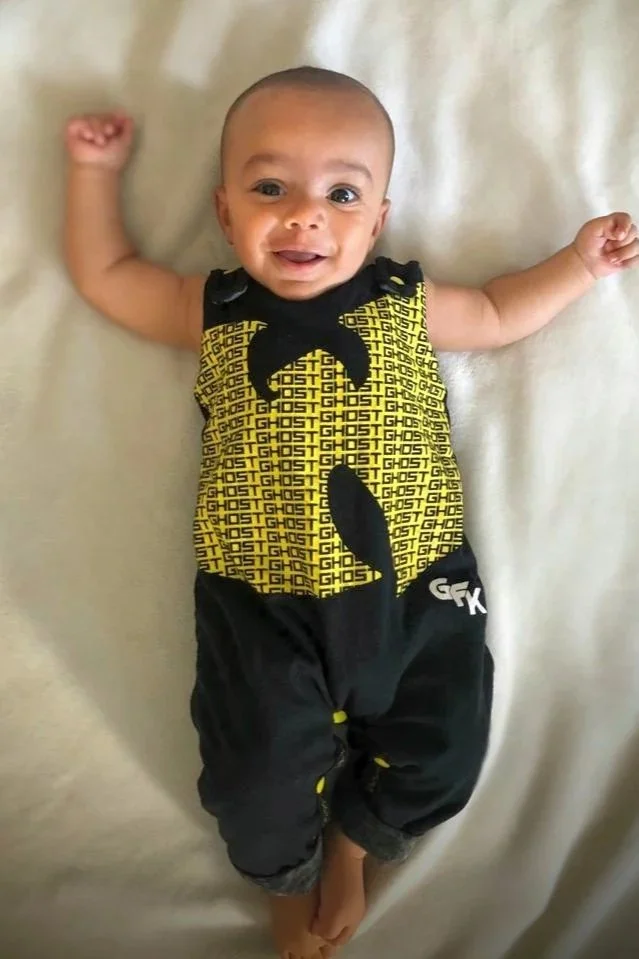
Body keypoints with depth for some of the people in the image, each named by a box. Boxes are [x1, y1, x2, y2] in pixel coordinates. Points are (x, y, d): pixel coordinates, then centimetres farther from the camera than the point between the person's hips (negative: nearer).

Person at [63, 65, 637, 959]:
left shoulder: (408, 304, 6)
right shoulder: (212, 313, 4)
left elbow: (499, 315, 24)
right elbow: (104, 273, 18)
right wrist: (96, 170, 18)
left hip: (415, 586, 2)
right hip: (262, 601, -1)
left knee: (439, 759, 4)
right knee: (261, 780, -2)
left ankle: (353, 839, 41)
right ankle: (289, 879, 37)